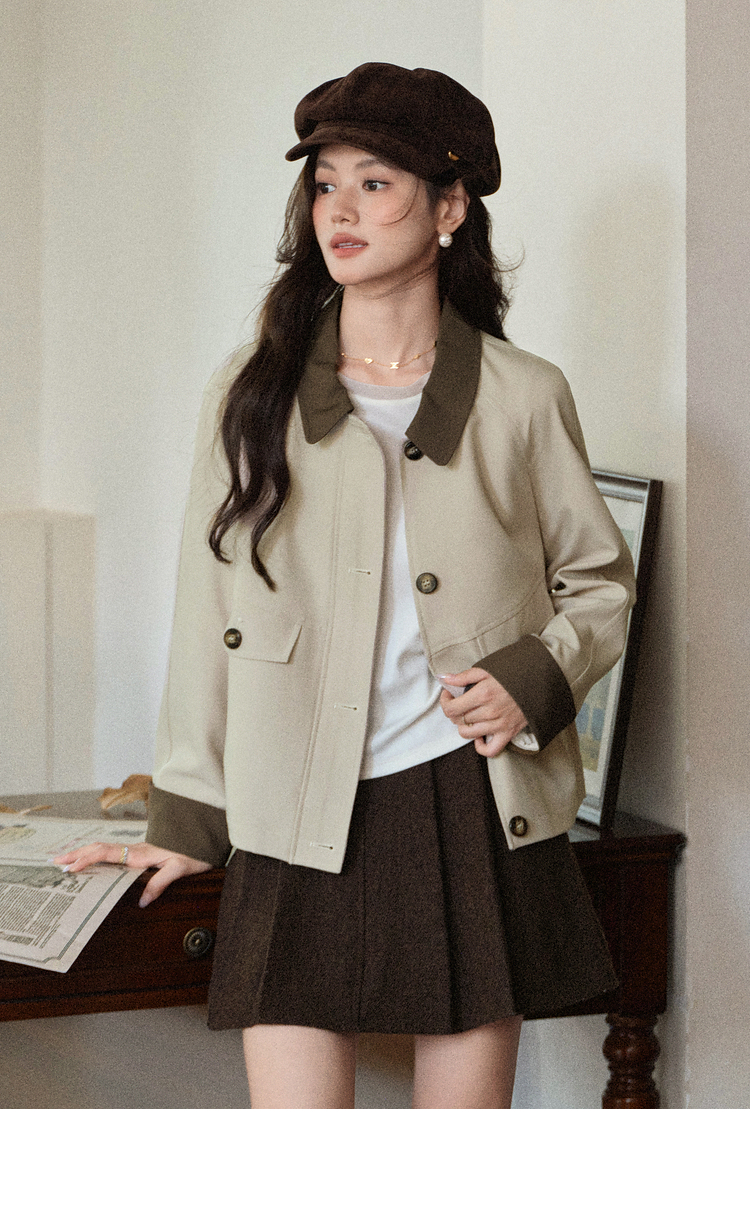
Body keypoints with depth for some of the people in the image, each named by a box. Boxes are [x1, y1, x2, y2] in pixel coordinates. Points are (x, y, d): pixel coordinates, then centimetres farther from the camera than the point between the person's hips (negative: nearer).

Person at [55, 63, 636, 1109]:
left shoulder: (524, 397, 3)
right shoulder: (253, 395, 5)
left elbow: (600, 580, 16)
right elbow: (210, 617, 8)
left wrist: (535, 677, -4)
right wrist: (184, 821, 9)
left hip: (477, 812, 0)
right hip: (302, 831, 0)